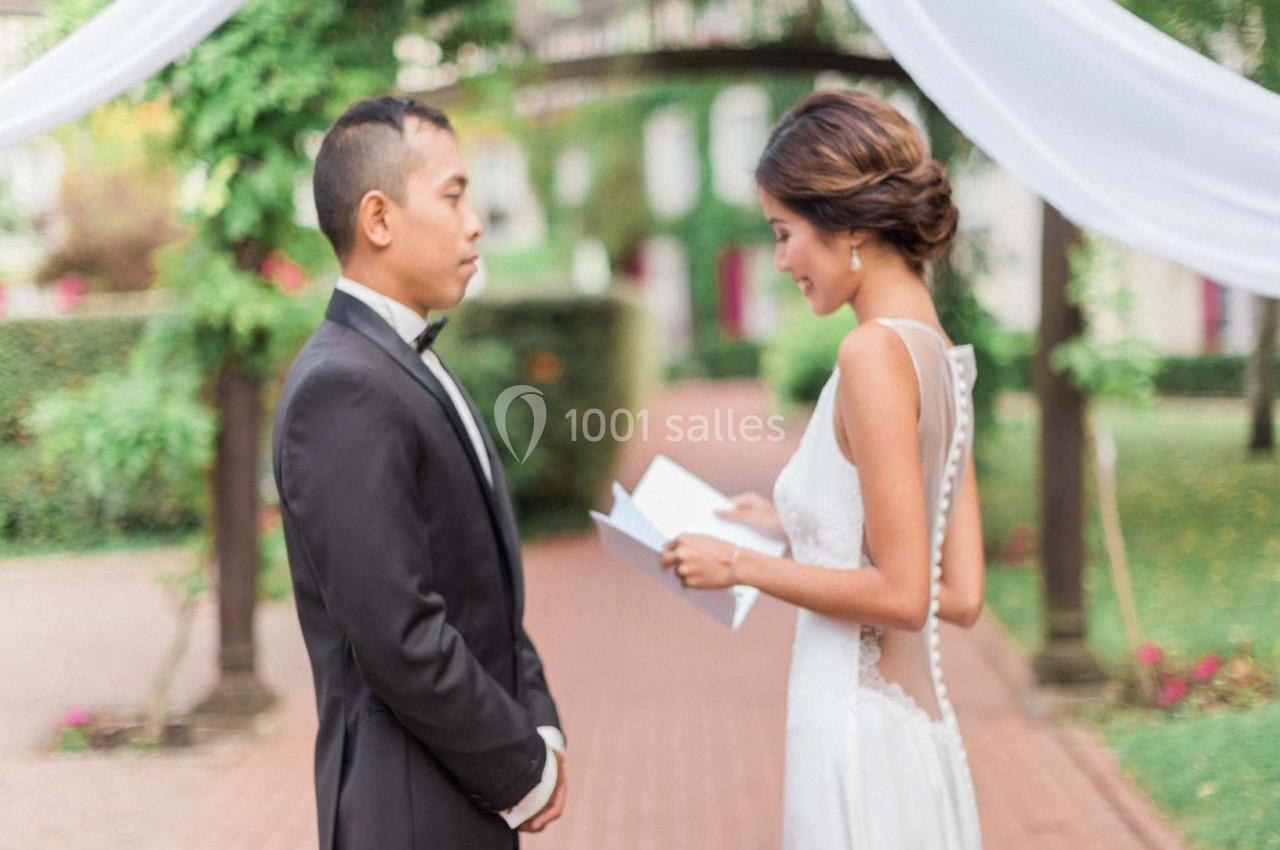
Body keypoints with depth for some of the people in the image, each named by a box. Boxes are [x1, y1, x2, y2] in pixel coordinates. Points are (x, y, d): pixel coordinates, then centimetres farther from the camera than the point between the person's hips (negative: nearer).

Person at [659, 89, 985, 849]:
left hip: (860, 733, -8)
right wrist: (797, 527, 17)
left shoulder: (877, 351, -16)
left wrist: (744, 566, -8)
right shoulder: (941, 353, 9)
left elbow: (900, 593, -19)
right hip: (917, 729, 8)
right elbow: (961, 594, 11)